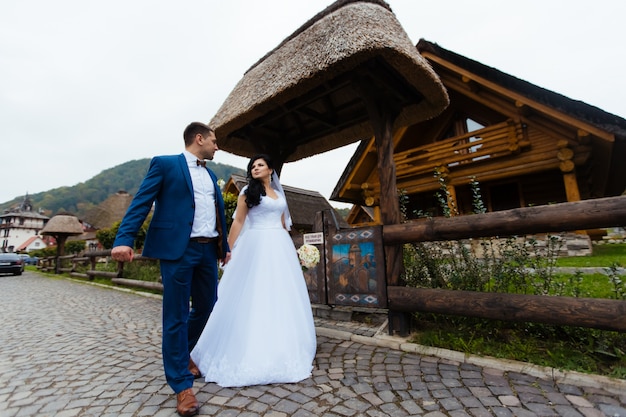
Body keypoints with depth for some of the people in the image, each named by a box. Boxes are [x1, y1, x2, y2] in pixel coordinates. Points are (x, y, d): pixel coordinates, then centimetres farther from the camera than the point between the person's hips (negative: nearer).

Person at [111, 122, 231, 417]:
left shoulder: (211, 175, 19)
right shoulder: (164, 163, 0)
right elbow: (141, 203, -7)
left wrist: (224, 246, 21)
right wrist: (124, 240, -19)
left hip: (208, 250, 7)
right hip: (177, 249, -7)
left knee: (206, 306, 15)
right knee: (176, 316, 1)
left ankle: (181, 355, 40)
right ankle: (182, 384, 15)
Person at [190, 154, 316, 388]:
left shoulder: (279, 194, 17)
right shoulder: (248, 192, 3)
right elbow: (238, 222, -2)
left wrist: (292, 249, 19)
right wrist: (229, 248, -7)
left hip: (280, 247, 5)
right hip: (257, 246, -5)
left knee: (282, 296, 9)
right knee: (255, 296, -3)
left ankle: (284, 349, 24)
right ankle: (253, 352, 10)